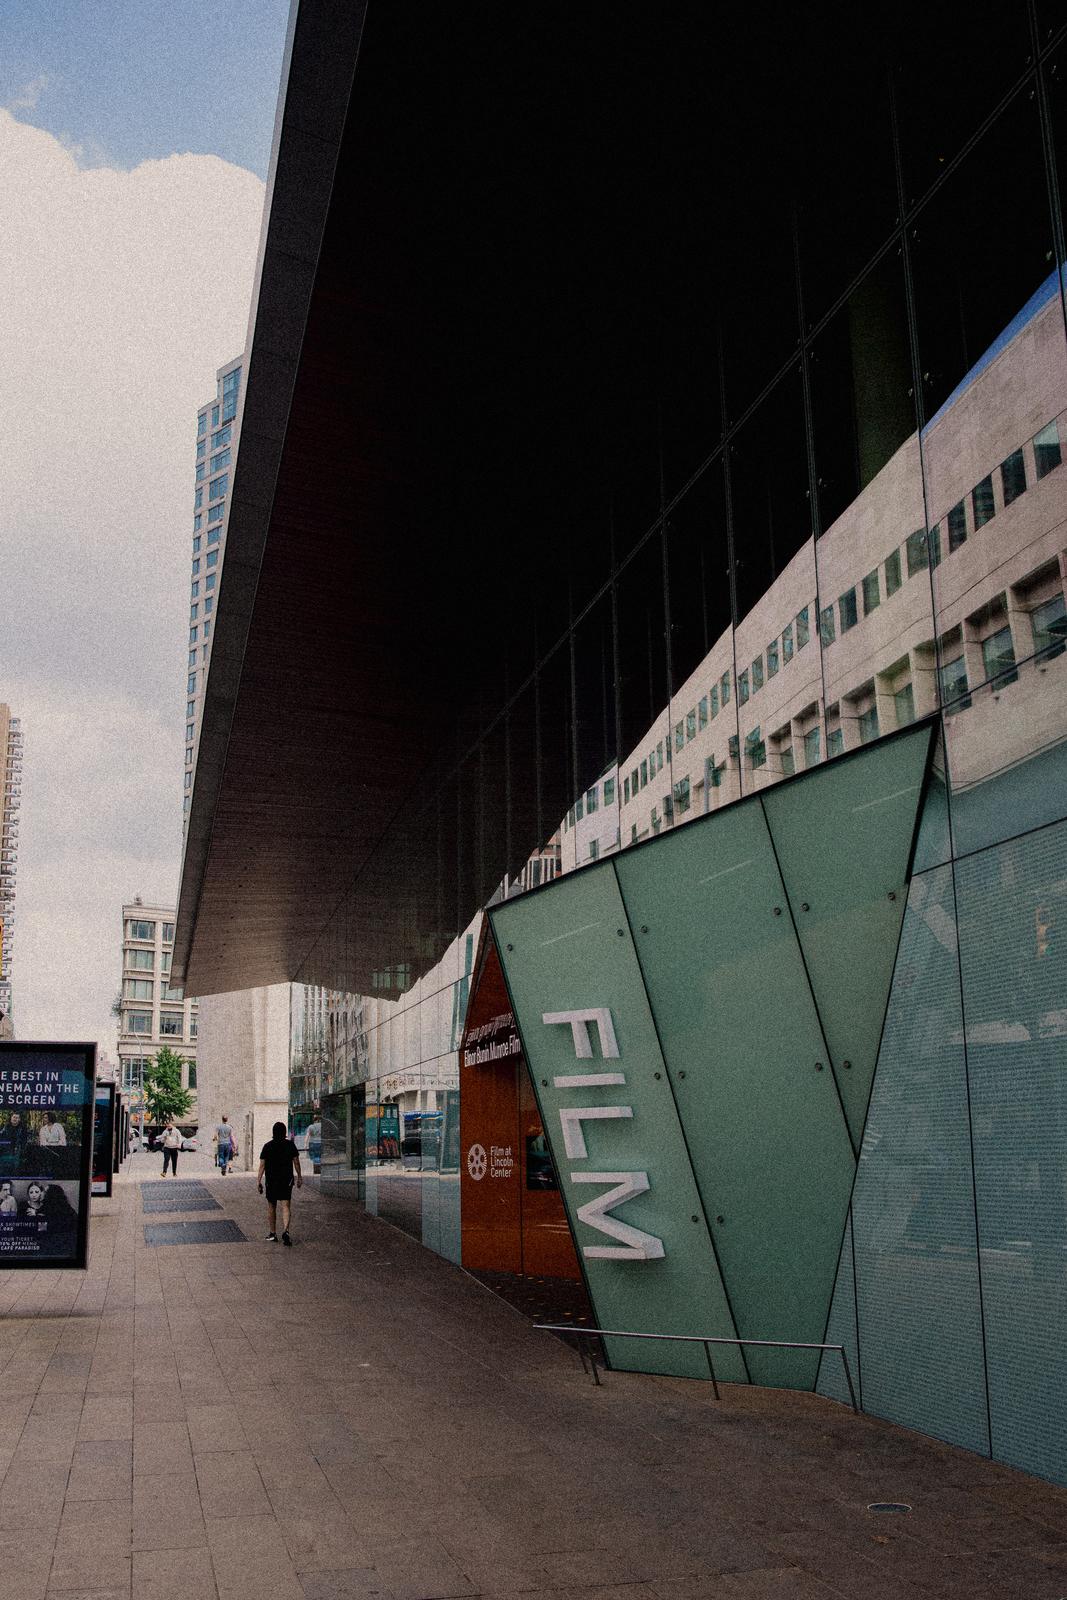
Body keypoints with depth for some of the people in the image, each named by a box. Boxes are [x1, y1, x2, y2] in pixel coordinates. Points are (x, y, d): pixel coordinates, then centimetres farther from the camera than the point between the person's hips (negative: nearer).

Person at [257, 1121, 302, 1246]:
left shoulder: (267, 1146, -5)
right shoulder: (290, 1145, -2)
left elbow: (262, 1165, -7)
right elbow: (296, 1162, 3)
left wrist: (259, 1181, -3)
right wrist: (299, 1177, 14)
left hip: (271, 1180, 0)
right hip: (287, 1180, 0)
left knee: (271, 1206, 15)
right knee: (285, 1207, -2)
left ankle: (273, 1234, 22)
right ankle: (285, 1231, -23)